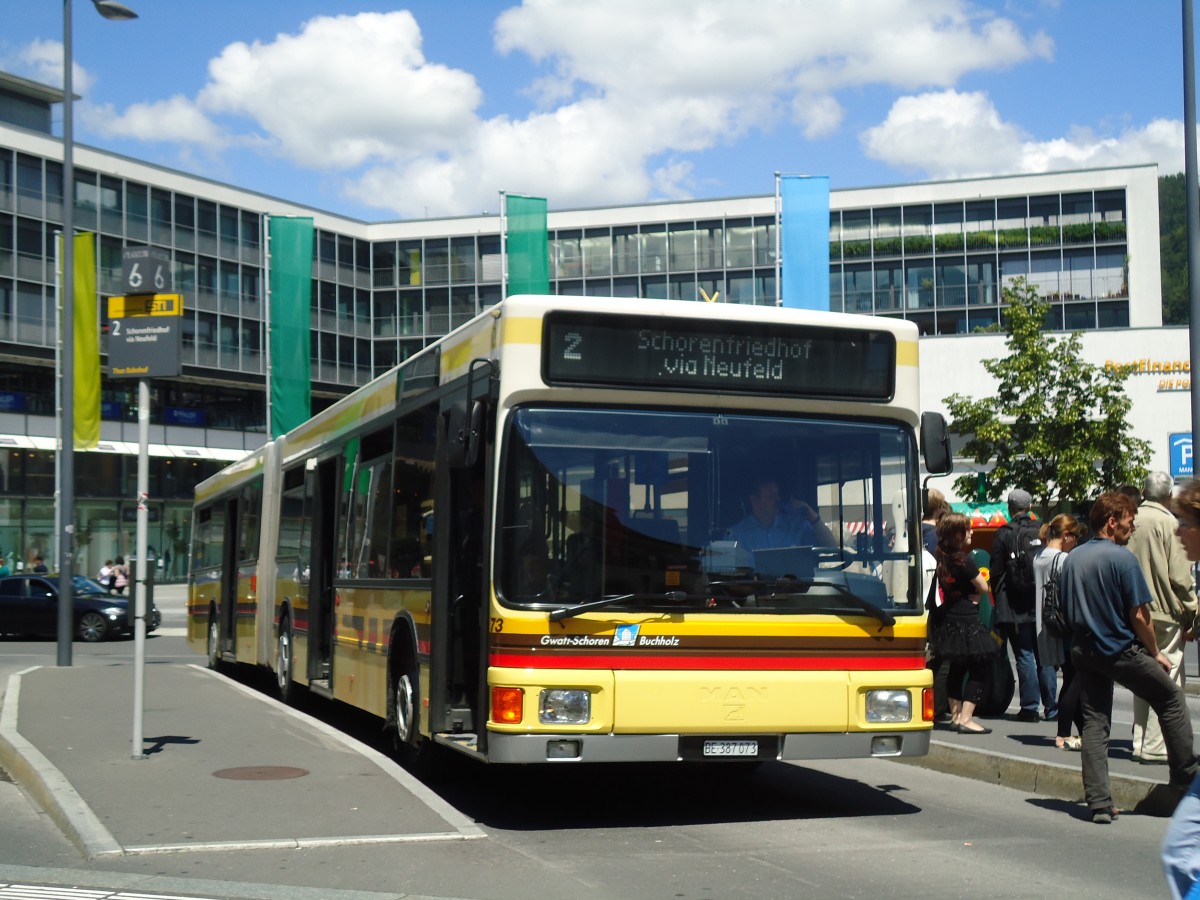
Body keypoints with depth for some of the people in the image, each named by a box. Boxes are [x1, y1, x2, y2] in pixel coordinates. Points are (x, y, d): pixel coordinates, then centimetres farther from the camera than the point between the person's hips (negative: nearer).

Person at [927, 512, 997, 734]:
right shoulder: (963, 560, -17)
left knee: (956, 668, 17)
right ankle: (965, 719, -10)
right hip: (966, 621, -8)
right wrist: (973, 595, 9)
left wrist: (968, 594, 8)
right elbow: (983, 587, -10)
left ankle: (955, 715, 23)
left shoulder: (939, 559, 5)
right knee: (977, 669, -4)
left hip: (947, 621, 8)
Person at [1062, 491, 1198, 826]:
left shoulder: (1072, 558, 6)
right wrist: (1156, 653, -1)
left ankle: (1099, 804, 4)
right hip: (1120, 651, -6)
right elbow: (1139, 616, -14)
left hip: (1083, 652, 6)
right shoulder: (1122, 558, -14)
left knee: (1094, 723, 7)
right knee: (1171, 699, 14)